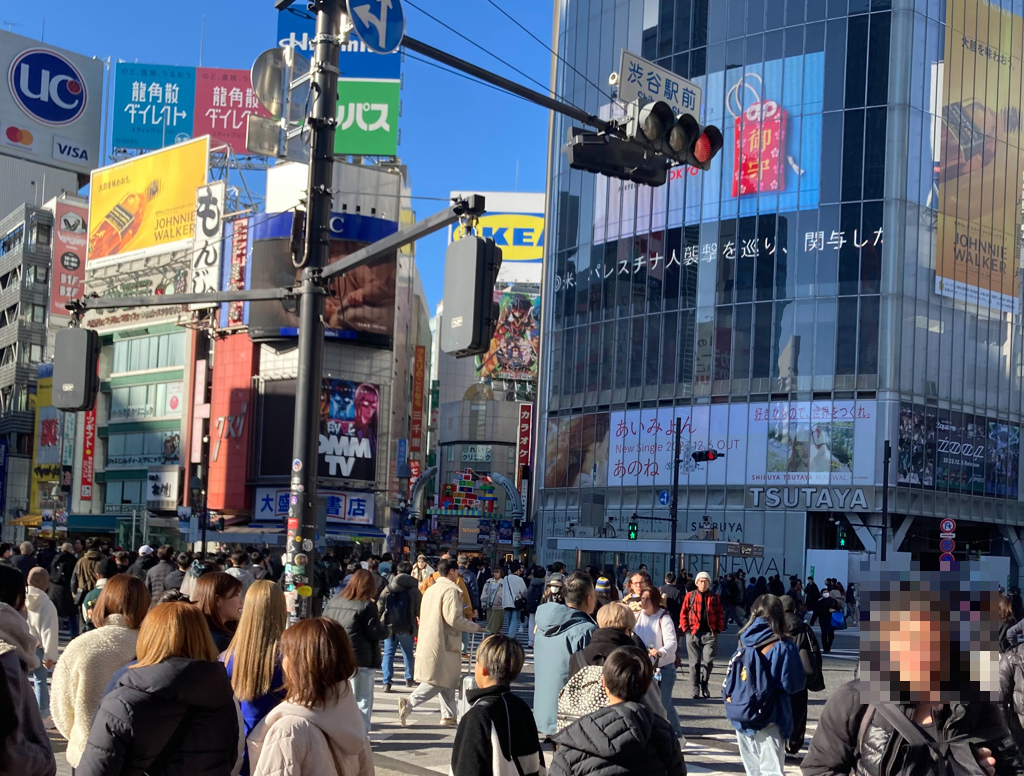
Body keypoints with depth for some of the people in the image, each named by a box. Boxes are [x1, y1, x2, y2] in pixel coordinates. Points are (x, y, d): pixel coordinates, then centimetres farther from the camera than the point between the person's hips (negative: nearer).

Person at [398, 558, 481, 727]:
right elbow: (453, 618, -20)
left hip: (427, 641, 9)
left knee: (447, 681, 15)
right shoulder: (451, 590, -11)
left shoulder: (431, 589, 16)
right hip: (443, 642, -9)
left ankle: (449, 716, 15)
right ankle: (409, 703, -17)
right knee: (438, 682, -7)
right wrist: (474, 627, -6)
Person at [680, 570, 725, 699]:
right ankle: (694, 689, 10)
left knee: (708, 661, -7)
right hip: (693, 634, 0)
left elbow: (720, 616, 8)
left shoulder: (715, 598, 6)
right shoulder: (690, 596, 3)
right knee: (694, 663, 3)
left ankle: (704, 683, 16)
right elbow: (683, 614, 5)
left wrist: (718, 630, 0)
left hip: (710, 634, 0)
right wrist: (686, 629, -2)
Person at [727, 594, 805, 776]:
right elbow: (795, 684, -7)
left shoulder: (745, 644, 3)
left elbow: (729, 683, 6)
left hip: (742, 716, 5)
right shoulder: (782, 647, -11)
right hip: (769, 719, -5)